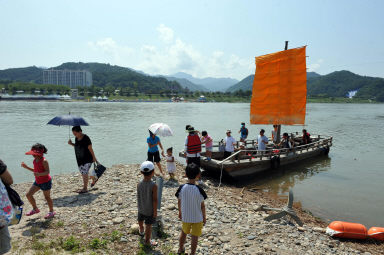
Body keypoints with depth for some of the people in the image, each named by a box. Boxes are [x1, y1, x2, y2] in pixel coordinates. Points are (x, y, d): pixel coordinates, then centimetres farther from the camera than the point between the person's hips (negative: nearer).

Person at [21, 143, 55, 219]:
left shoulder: (44, 161, -21)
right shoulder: (35, 160, 4)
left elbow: (47, 172, -25)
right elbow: (35, 170, 16)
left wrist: (39, 174, -42)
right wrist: (26, 167, 9)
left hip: (46, 181, -8)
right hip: (37, 181, 8)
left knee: (47, 197, 4)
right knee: (28, 194, 8)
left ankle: (51, 211, 22)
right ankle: (35, 209, 28)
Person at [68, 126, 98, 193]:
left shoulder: (86, 138, -19)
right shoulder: (76, 138, 3)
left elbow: (90, 148, -14)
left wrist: (94, 158, -9)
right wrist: (71, 144, 1)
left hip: (87, 159, -8)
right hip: (80, 159, 8)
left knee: (84, 173, -6)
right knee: (82, 172, 16)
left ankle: (85, 188, 6)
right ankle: (94, 178, 40)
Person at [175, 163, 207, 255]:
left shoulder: (181, 188, -15)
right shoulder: (199, 190, -22)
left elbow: (179, 202, -3)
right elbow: (202, 206, -12)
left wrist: (180, 212, 15)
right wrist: (204, 217, 3)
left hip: (185, 217, 3)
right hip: (197, 218, -3)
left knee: (183, 233, 26)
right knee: (194, 237, 14)